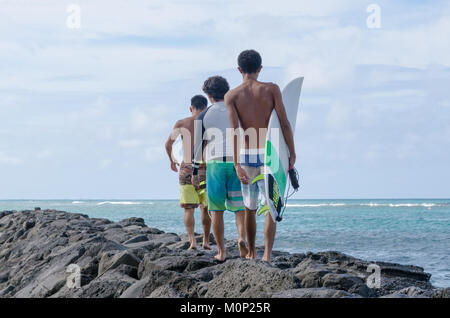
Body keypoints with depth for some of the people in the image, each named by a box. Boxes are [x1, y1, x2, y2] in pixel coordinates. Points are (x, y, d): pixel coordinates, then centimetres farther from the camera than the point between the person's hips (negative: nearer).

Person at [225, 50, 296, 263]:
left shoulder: (231, 96, 0)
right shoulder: (271, 89, -1)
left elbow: (235, 130, -10)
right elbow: (285, 124, -4)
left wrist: (237, 164, -14)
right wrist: (292, 154, 3)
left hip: (247, 156, 1)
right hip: (269, 154, -1)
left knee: (250, 209, 16)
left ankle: (251, 254, 27)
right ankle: (267, 255, -14)